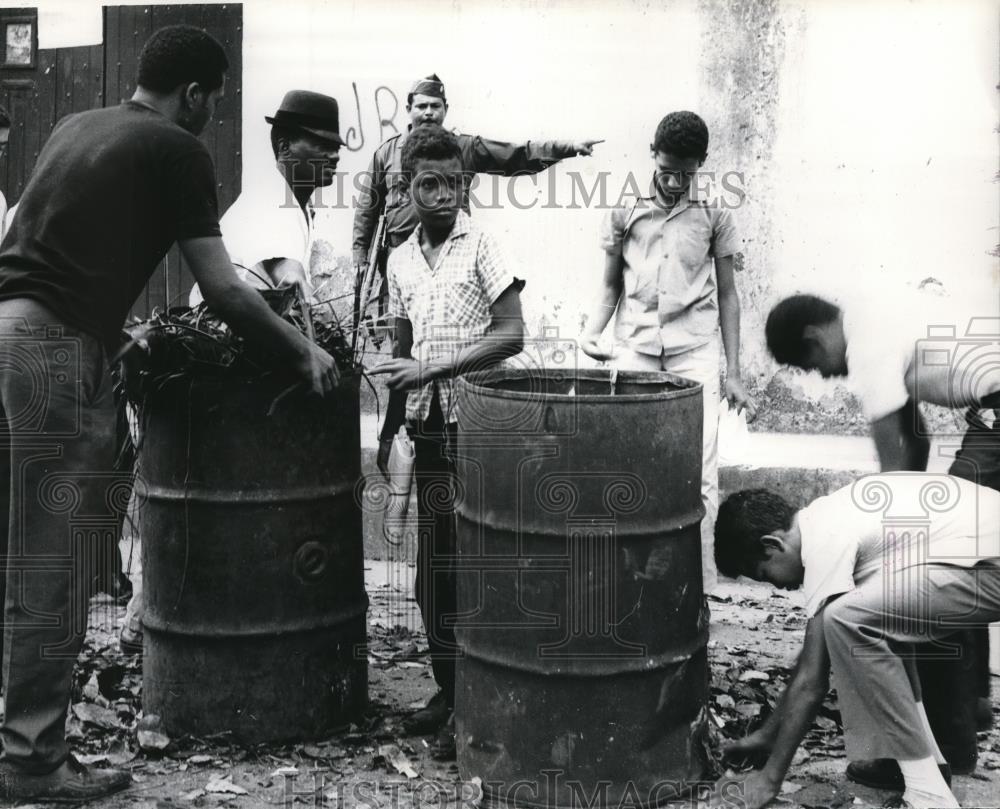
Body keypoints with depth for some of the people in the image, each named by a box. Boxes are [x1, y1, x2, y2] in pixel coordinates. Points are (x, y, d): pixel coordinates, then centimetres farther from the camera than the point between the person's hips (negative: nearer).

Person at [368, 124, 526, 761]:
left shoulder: (481, 246, -5)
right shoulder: (401, 260, 12)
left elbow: (512, 335, -12)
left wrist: (433, 370, -18)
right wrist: (390, 427, 17)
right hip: (429, 423, 6)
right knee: (433, 565, 9)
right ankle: (448, 689, 22)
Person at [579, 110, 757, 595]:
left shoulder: (715, 215, 6)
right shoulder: (625, 213, 7)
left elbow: (727, 296, 9)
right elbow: (610, 287, 13)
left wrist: (734, 374, 6)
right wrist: (591, 332, -7)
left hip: (694, 353, 0)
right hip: (633, 352, 1)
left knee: (699, 475, -6)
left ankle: (698, 587, 0)